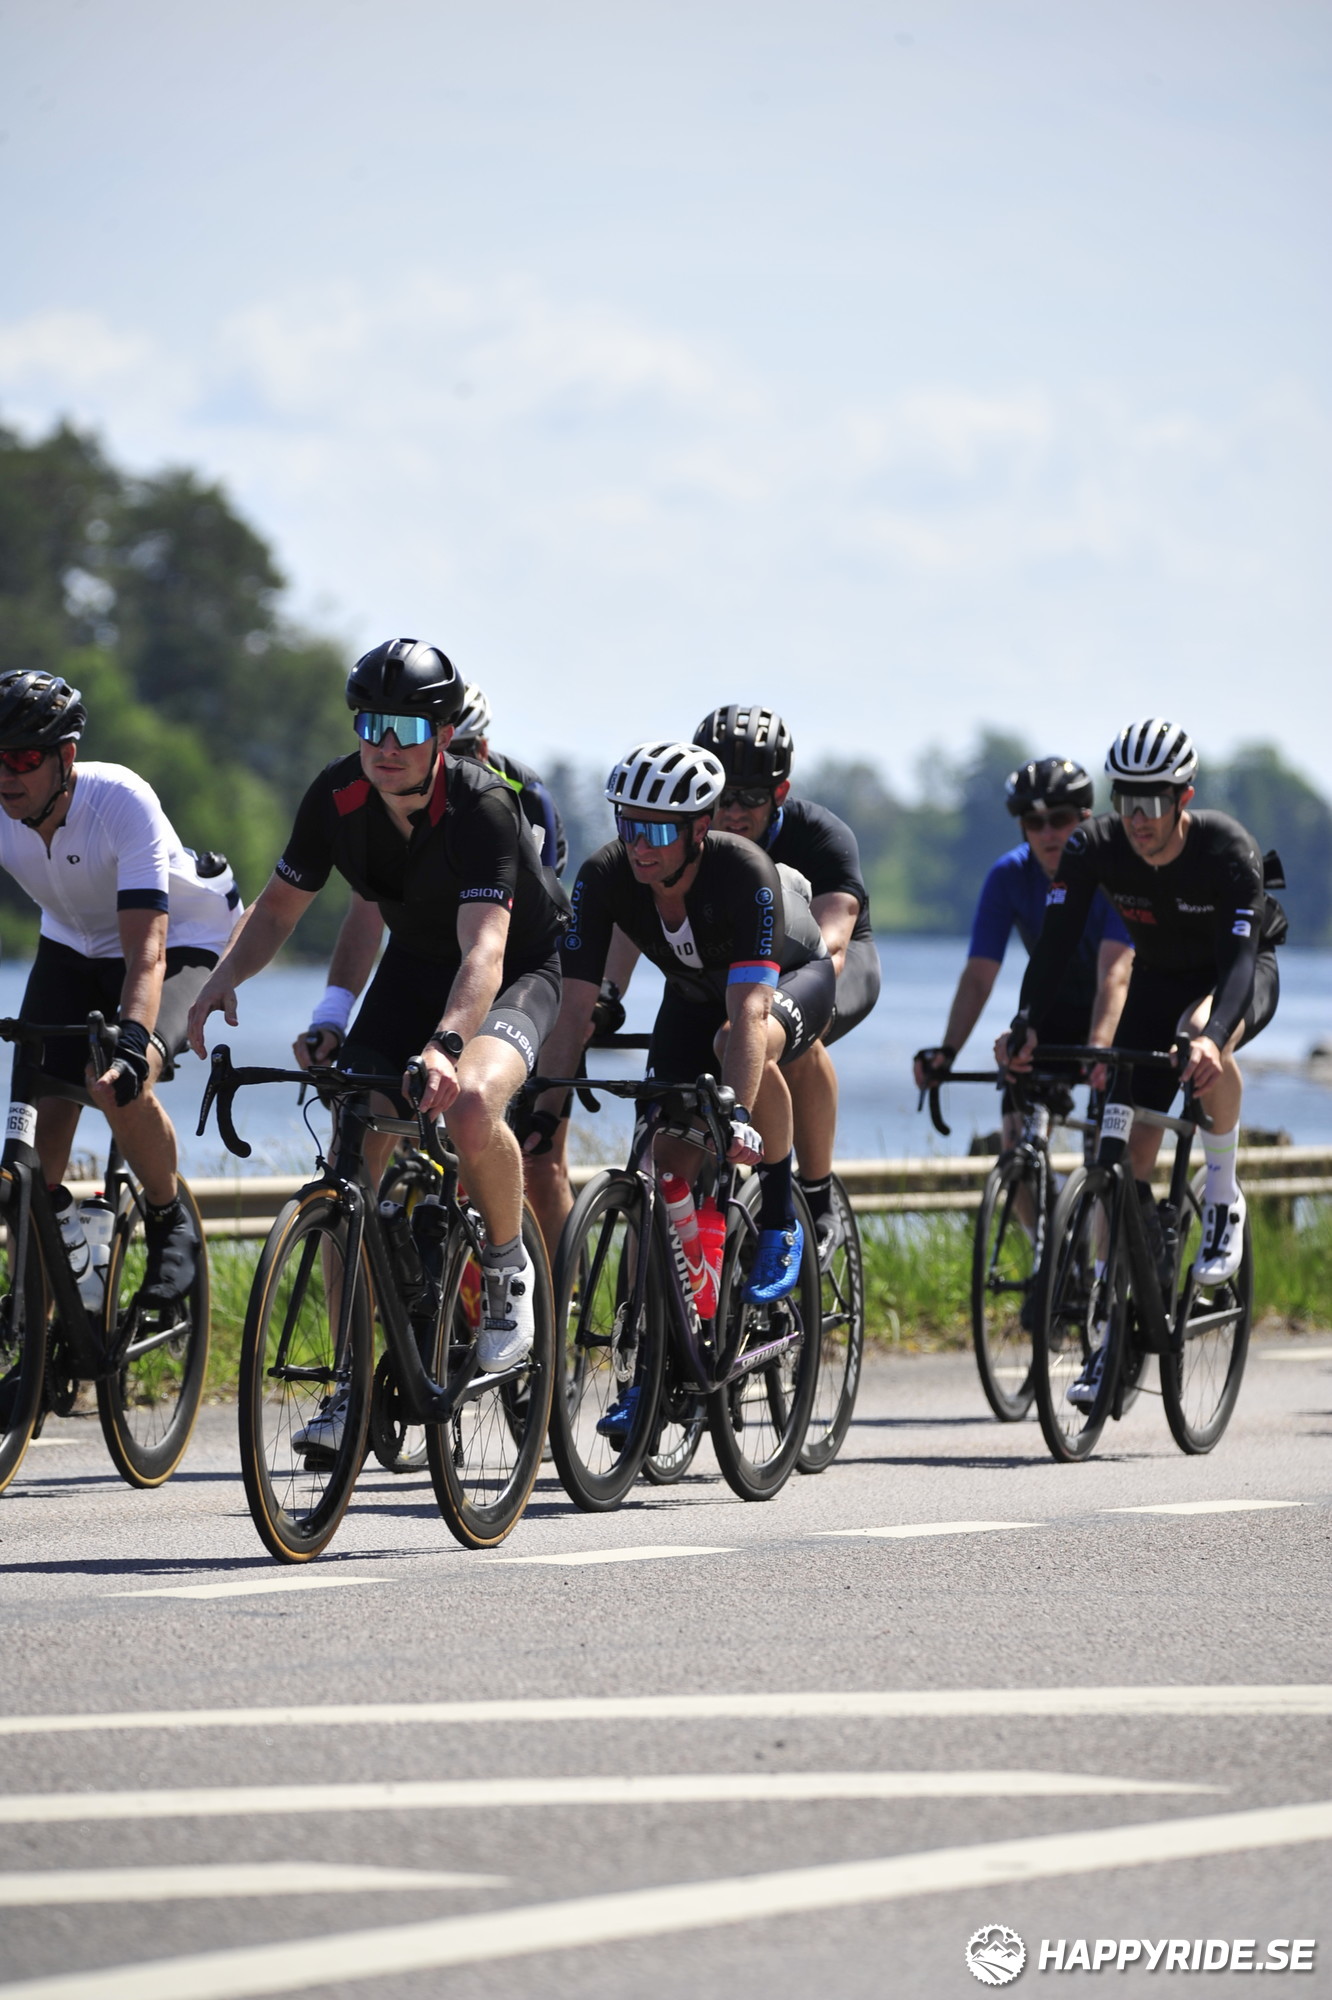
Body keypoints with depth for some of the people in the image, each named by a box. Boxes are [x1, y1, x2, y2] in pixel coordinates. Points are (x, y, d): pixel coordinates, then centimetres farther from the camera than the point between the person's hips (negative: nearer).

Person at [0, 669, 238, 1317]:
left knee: (119, 1086, -28)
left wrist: (130, 1041, -57)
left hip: (179, 940, -5)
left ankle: (170, 1222, -3)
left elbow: (146, 950, -41)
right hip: (72, 945, 5)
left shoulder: (123, 802, -35)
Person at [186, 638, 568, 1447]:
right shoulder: (338, 797, -16)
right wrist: (226, 977, -22)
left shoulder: (480, 805, -32)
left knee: (470, 1104, -36)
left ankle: (508, 1266, -7)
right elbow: (281, 904, -2)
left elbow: (483, 949, -43)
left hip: (518, 970, -5)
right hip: (417, 963, 5)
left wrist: (444, 1045, -59)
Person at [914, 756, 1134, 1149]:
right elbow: (978, 976, -24)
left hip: (1121, 1011, -3)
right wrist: (947, 1051, -40)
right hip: (1054, 1009, 3)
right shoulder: (1008, 876, -19)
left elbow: (1115, 975, -39)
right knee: (1018, 1136, -13)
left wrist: (1098, 1047, -55)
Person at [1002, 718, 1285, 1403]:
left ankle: (1223, 1199, -16)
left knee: (1204, 1040, -39)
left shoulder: (1228, 851, -31)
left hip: (1243, 974, -3)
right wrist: (1029, 1026, -42)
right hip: (1158, 979, 3)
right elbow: (1056, 942, -26)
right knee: (1129, 1146, -9)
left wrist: (1213, 1034, -58)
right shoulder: (1095, 847, -22)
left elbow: (1238, 957, -40)